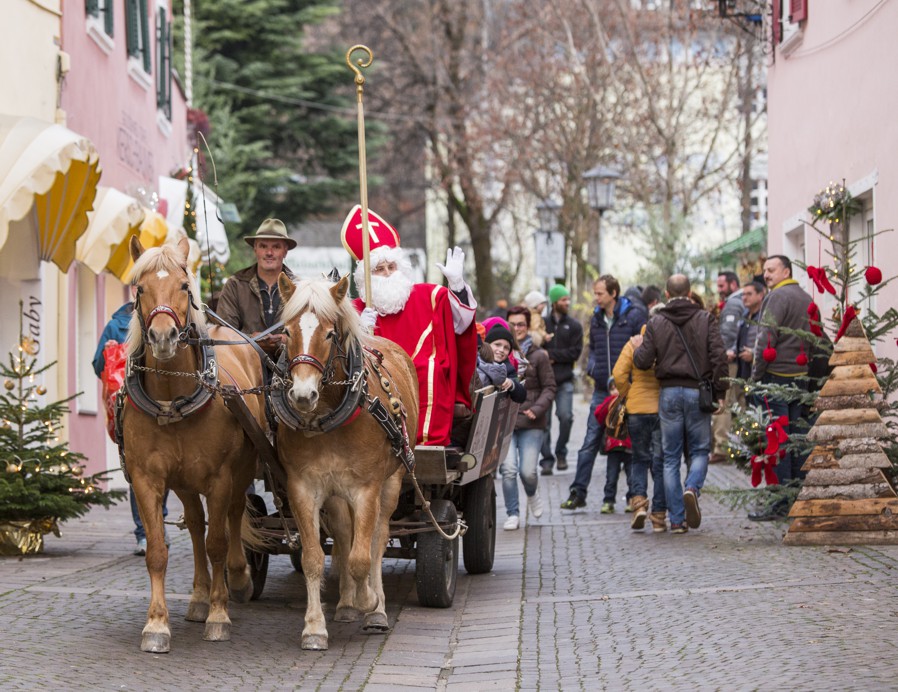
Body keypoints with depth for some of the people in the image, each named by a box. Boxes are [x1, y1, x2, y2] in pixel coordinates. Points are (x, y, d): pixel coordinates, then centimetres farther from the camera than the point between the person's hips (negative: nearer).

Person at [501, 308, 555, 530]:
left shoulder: (538, 356, 4)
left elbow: (549, 387, 6)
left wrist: (537, 409, -8)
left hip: (530, 422, 0)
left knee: (528, 471, -5)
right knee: (508, 469, -10)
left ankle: (532, 494, 31)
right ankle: (512, 514, 7)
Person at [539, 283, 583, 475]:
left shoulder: (574, 326, 8)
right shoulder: (542, 323, 9)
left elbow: (575, 351, -2)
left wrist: (551, 354, -9)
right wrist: (541, 342, -15)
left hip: (564, 380, 0)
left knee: (566, 416, -12)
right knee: (544, 421, -2)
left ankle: (561, 453, 9)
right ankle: (547, 459, 5)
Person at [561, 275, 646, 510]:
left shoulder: (633, 318, -7)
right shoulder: (596, 319, 10)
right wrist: (592, 366, 4)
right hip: (602, 390, 5)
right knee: (590, 442, 1)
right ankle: (578, 493, 3)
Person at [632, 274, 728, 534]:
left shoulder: (656, 323, 3)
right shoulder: (705, 319, 1)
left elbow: (643, 361, -3)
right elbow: (719, 356, -7)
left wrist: (638, 347, 19)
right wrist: (720, 392, 0)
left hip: (669, 393, 1)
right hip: (698, 392, -1)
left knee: (671, 457, 7)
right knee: (700, 450, 12)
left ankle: (677, 520, 3)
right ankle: (692, 488, -19)